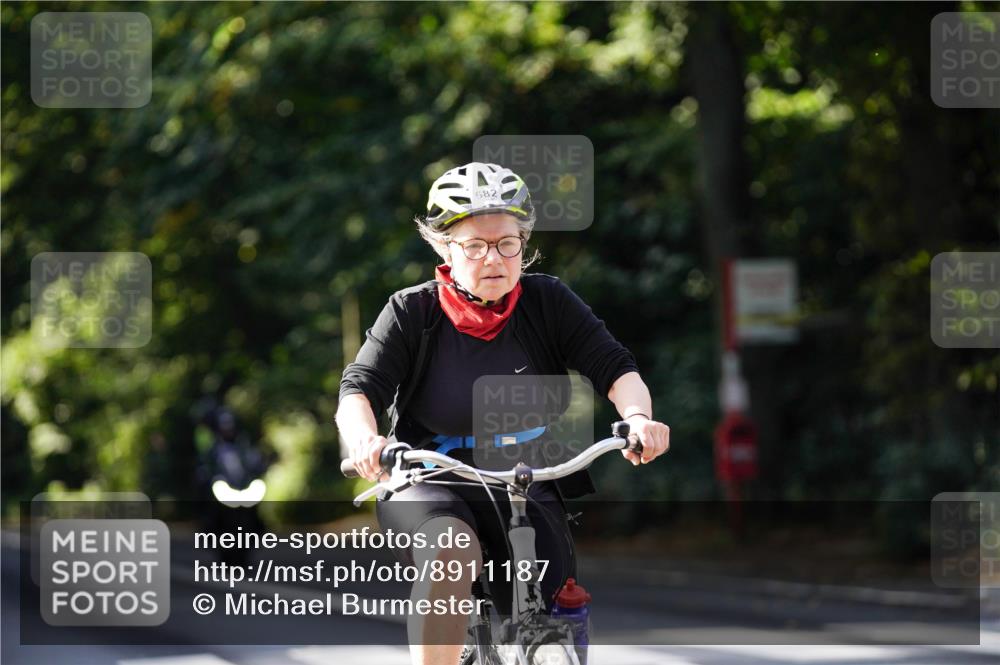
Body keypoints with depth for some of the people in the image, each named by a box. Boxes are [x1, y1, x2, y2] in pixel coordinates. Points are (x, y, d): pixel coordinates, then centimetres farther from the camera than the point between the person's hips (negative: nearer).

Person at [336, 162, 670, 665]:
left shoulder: (548, 302, 1)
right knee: (450, 555, -36)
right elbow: (359, 390, -14)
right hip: (431, 490, -2)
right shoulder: (412, 312, -4)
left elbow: (615, 368, -7)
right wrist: (365, 440, -37)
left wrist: (638, 417, -30)